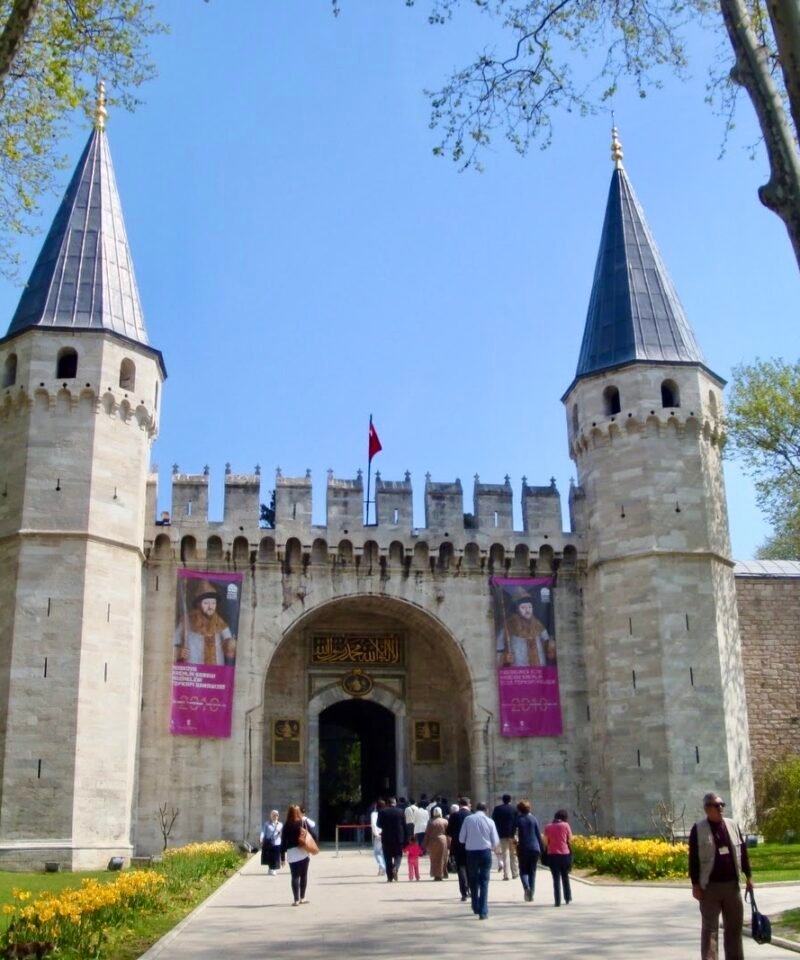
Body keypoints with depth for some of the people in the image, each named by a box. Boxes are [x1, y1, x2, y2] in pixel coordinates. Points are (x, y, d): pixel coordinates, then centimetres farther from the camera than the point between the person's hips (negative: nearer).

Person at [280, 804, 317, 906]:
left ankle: (296, 900, -3)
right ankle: (302, 898, 18)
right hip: (304, 852, 2)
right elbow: (313, 835, -3)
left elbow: (283, 841, -4)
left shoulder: (287, 825, -3)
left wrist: (282, 856, 0)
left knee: (295, 876, 1)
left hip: (292, 853, -2)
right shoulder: (304, 822, 1)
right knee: (304, 875, 13)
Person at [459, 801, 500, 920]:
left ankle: (476, 907, 28)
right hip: (485, 852, -1)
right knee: (484, 882, 3)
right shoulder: (489, 821, -2)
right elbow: (495, 842, 1)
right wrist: (495, 847, 23)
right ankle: (483, 912, -3)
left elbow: (461, 838, 0)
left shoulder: (468, 819, -2)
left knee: (473, 880, 19)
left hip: (471, 852, 1)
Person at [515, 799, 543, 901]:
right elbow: (539, 835, 3)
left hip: (523, 849, -2)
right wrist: (541, 849, 8)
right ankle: (531, 893, 7)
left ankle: (526, 887, -18)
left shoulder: (518, 819, -3)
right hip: (535, 848, 2)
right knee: (532, 871, 12)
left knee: (523, 871, 7)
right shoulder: (533, 819, 3)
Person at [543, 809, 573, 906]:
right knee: (565, 876, 19)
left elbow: (546, 842, 5)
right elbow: (570, 839, 6)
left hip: (552, 854, 0)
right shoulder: (565, 825, -2)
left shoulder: (548, 827, 4)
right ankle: (568, 898, 27)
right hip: (564, 854, 0)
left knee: (556, 878, 4)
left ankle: (557, 901, -1)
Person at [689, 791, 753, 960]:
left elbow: (742, 851, 12)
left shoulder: (733, 825, 7)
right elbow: (693, 859, -7)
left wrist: (748, 876, 9)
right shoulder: (698, 829, -6)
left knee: (734, 927, 11)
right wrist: (695, 885, -10)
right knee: (709, 928, 0)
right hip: (710, 886, -4)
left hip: (732, 884, 4)